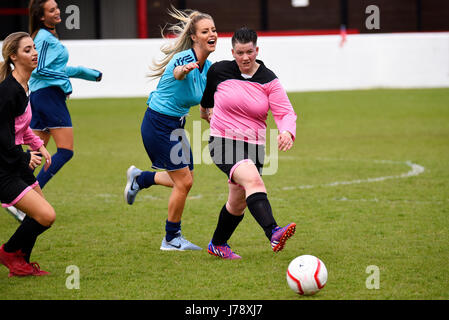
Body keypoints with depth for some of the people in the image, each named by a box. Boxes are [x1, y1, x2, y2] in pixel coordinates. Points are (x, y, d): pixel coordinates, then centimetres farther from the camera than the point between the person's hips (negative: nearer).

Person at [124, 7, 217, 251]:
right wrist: (183, 70, -72)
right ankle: (171, 239, 9)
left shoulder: (207, 67, 2)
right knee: (183, 182, -7)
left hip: (176, 125, 9)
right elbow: (177, 73, -51)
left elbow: (206, 106, 17)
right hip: (158, 124, -9)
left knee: (185, 180, 15)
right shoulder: (185, 58, -24)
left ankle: (139, 178, 39)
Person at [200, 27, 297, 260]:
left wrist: (287, 132, -29)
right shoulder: (219, 71, -3)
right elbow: (208, 92, 19)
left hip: (254, 146, 4)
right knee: (253, 179, -31)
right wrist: (205, 110, 37)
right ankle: (273, 233, -49)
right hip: (223, 142, -4)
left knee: (238, 202, 13)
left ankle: (217, 245, 38)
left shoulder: (269, 81, -2)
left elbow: (285, 112, -8)